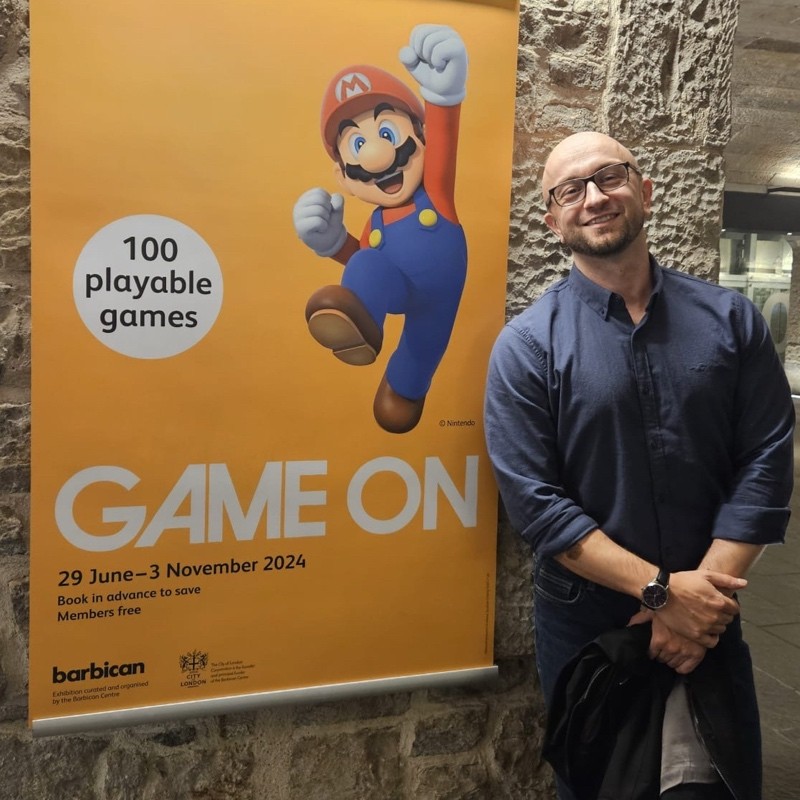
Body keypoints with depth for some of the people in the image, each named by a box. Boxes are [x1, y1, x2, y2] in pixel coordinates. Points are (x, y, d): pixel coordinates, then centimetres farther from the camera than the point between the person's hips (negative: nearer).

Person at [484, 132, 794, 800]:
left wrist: (704, 598, -13)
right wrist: (662, 590, -17)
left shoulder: (731, 319, -2)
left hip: (706, 619, 2)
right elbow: (535, 502, -15)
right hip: (583, 622, -1)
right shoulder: (527, 345, -10)